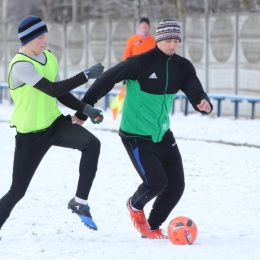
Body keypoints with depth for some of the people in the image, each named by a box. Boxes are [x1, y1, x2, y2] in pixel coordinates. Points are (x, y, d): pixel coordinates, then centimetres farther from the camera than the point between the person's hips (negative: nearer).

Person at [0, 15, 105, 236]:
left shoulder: (49, 58, 3)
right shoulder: (20, 66, -21)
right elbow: (53, 90, -29)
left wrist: (85, 109, -4)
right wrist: (86, 75, -29)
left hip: (55, 123, 6)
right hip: (30, 134, -5)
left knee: (92, 144, -22)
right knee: (18, 190, -1)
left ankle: (79, 202, -12)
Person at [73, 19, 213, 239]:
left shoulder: (183, 67, -2)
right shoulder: (140, 63, -19)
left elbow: (196, 93, -11)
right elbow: (106, 80, -13)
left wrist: (204, 105, -36)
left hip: (163, 135, 6)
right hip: (136, 136, -6)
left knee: (176, 185, 3)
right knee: (156, 181, -17)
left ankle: (153, 228, 26)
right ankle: (135, 205, 18)